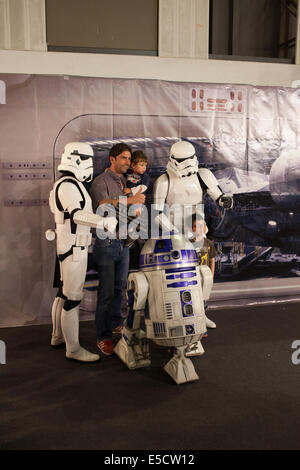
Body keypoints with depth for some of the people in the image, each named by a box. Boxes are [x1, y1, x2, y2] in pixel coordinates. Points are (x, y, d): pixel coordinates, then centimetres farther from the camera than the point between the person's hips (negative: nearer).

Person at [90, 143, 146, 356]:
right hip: (106, 243, -7)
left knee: (120, 287, 16)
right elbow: (103, 203, -27)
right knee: (106, 291, -5)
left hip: (124, 242, 7)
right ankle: (103, 337, 5)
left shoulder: (125, 181, 15)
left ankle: (115, 324, 34)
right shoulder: (101, 181, -8)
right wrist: (129, 200, -38)